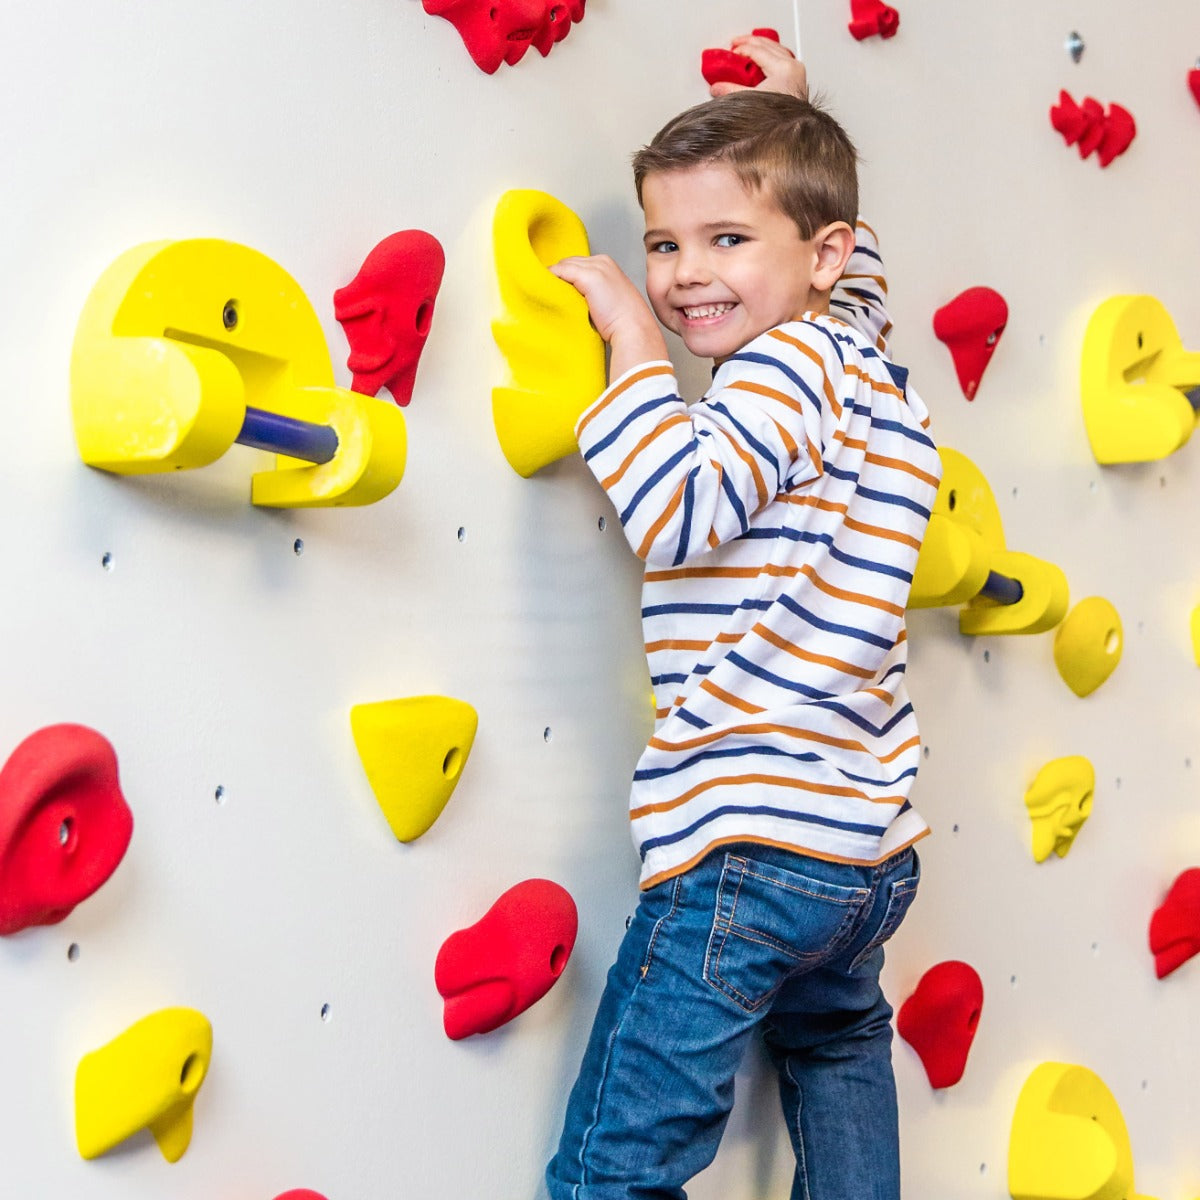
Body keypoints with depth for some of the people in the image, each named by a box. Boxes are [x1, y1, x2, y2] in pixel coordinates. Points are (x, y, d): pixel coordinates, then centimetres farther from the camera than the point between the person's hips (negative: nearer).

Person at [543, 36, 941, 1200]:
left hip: (748, 844, -10)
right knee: (836, 1049, 37)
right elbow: (851, 267, 37)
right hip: (870, 845, 10)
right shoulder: (867, 360, 14)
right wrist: (786, 116, 39)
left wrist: (631, 339, -18)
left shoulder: (783, 367, -12)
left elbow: (678, 511, -28)